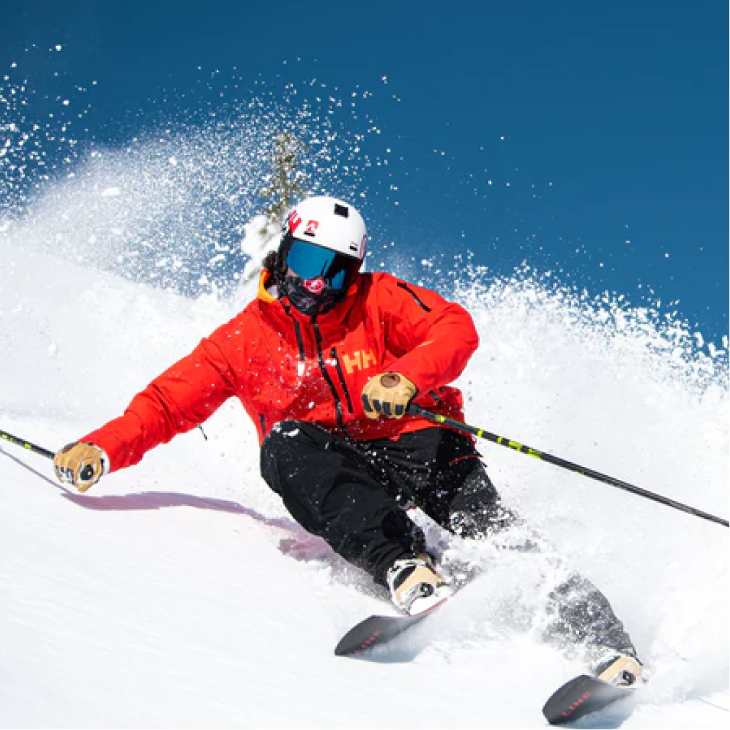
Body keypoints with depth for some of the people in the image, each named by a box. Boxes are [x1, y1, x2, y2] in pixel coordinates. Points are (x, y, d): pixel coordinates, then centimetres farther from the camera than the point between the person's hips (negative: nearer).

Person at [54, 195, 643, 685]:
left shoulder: (378, 299, 5)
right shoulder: (244, 338, 9)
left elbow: (457, 329, -9)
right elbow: (168, 401, 7)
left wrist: (405, 376, -29)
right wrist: (102, 448, -10)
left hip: (411, 441, 0)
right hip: (331, 473, 1)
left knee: (486, 524, -26)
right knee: (287, 442, -31)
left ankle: (597, 636, -29)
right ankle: (404, 566, -46)